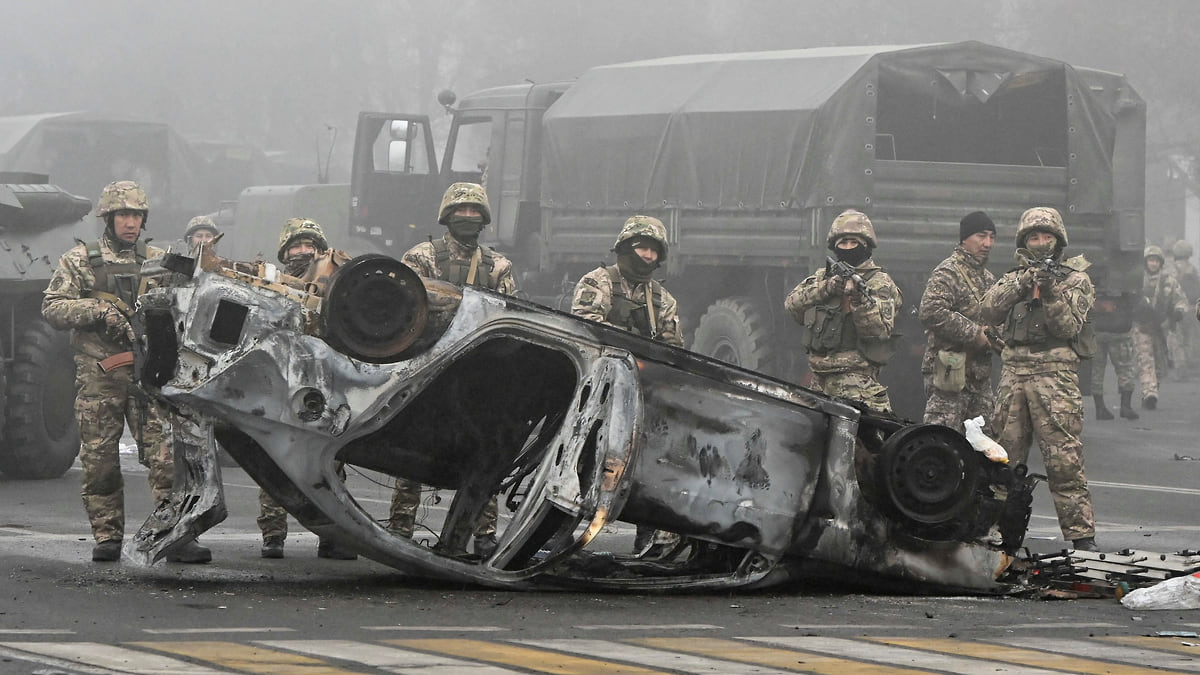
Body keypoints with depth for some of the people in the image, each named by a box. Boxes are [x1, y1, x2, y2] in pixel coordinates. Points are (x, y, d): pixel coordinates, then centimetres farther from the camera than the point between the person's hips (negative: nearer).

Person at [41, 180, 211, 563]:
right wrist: (97, 310, -13)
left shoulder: (158, 261, 15)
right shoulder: (80, 261, 8)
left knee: (167, 455, -9)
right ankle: (107, 537, 10)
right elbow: (53, 308, 1)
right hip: (98, 375, -1)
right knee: (100, 459, 1)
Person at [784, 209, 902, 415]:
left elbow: (881, 330, -9)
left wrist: (860, 299, -23)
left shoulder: (880, 283, 2)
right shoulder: (823, 277, 19)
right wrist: (825, 289, -8)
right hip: (819, 378, 6)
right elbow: (792, 304, 5)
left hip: (856, 377, -6)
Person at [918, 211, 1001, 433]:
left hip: (980, 374, 9)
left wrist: (994, 337, 7)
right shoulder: (947, 273, -8)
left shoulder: (988, 278, 20)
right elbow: (930, 312, -23)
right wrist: (974, 334, -18)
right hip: (950, 371, -9)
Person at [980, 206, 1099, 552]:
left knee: (1064, 458, -11)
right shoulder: (1013, 278, 19)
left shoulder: (1075, 280, 9)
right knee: (1005, 455, 6)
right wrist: (1021, 284, -10)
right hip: (1013, 371, 4)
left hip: (1055, 372, -4)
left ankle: (1081, 534, -11)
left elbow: (1068, 326, -3)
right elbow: (989, 311, 2)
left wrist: (1050, 294, -17)